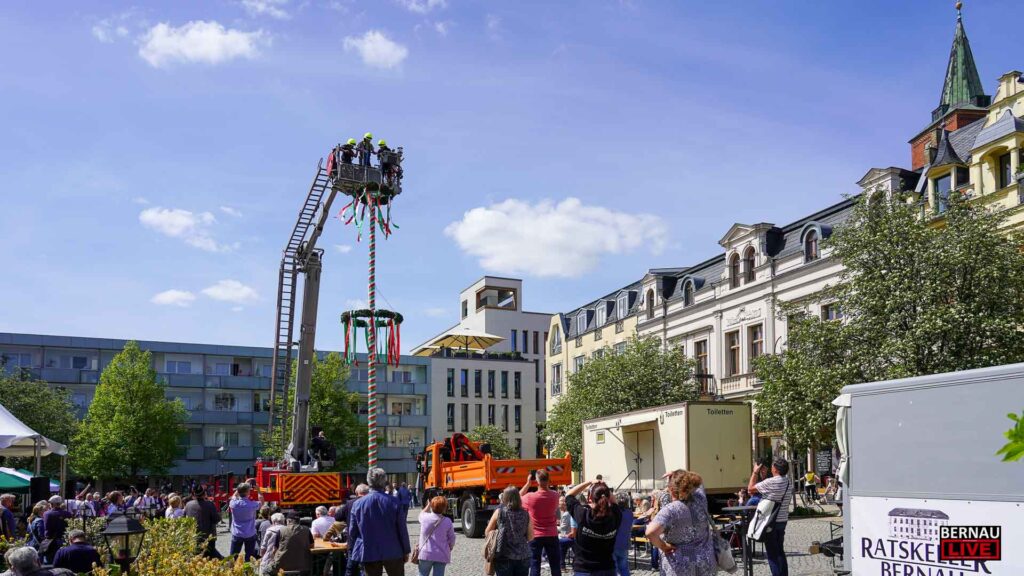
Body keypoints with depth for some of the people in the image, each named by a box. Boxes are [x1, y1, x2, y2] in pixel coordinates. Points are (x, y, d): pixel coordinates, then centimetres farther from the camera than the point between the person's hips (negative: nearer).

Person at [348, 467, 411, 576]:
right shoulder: (393, 502, -9)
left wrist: (352, 552, 15)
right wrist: (406, 551, 7)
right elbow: (402, 529, -4)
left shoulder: (358, 504, -6)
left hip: (369, 554, 1)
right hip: (393, 553, -1)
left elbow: (352, 532, 1)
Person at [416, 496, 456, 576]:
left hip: (426, 554, 1)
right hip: (442, 556, -1)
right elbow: (451, 539, -1)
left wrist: (429, 504, 30)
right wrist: (449, 550, 16)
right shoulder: (447, 521, -7)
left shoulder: (425, 518, -6)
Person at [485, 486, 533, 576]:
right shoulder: (525, 514, 1)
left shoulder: (499, 512, -3)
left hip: (504, 557, -2)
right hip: (523, 557, 2)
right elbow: (530, 537, 6)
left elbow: (487, 532, 6)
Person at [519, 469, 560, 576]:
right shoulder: (554, 496, -8)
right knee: (555, 565, 8)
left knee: (535, 565, 4)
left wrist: (528, 483, 4)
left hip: (535, 536, -2)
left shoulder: (530, 497, -16)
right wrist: (547, 484, 6)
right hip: (552, 535, 2)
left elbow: (519, 497, 6)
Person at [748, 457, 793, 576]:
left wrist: (755, 472, 0)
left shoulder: (770, 482, -21)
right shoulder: (789, 482, 2)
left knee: (771, 553, 2)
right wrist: (762, 475, 13)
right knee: (780, 551, 18)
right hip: (783, 520, 7)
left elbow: (750, 489, -9)